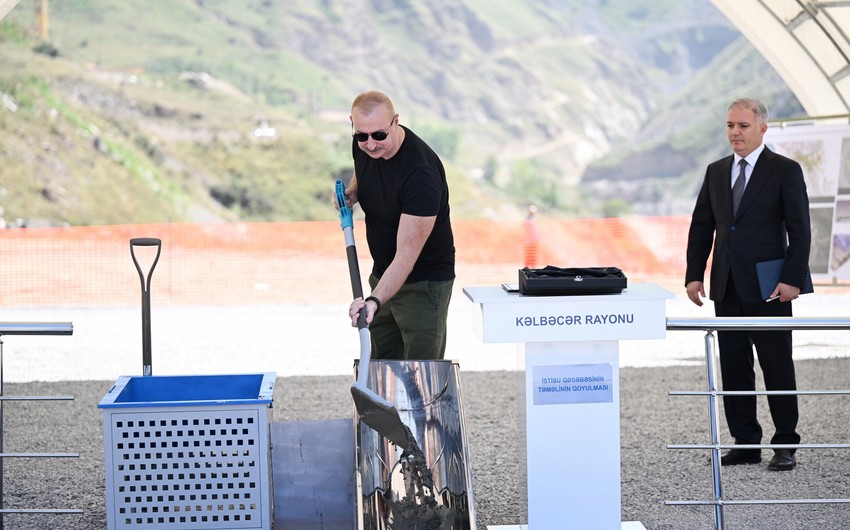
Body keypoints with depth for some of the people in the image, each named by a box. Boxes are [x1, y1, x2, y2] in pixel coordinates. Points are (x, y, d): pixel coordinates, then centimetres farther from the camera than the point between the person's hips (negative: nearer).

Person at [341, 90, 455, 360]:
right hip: (382, 274, 8)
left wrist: (374, 301, -47)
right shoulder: (362, 146, -7)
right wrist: (351, 193, 2)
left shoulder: (421, 173, -31)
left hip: (424, 282, -8)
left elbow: (406, 255, -35)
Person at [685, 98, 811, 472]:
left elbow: (799, 230, -6)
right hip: (727, 287, 5)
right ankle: (745, 443, 14)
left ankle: (785, 446, 7)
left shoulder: (785, 171, -3)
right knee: (733, 369, 7)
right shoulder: (716, 172, 12)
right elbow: (701, 226, 14)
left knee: (777, 368, 0)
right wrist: (694, 274, 4)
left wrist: (792, 279, -15)